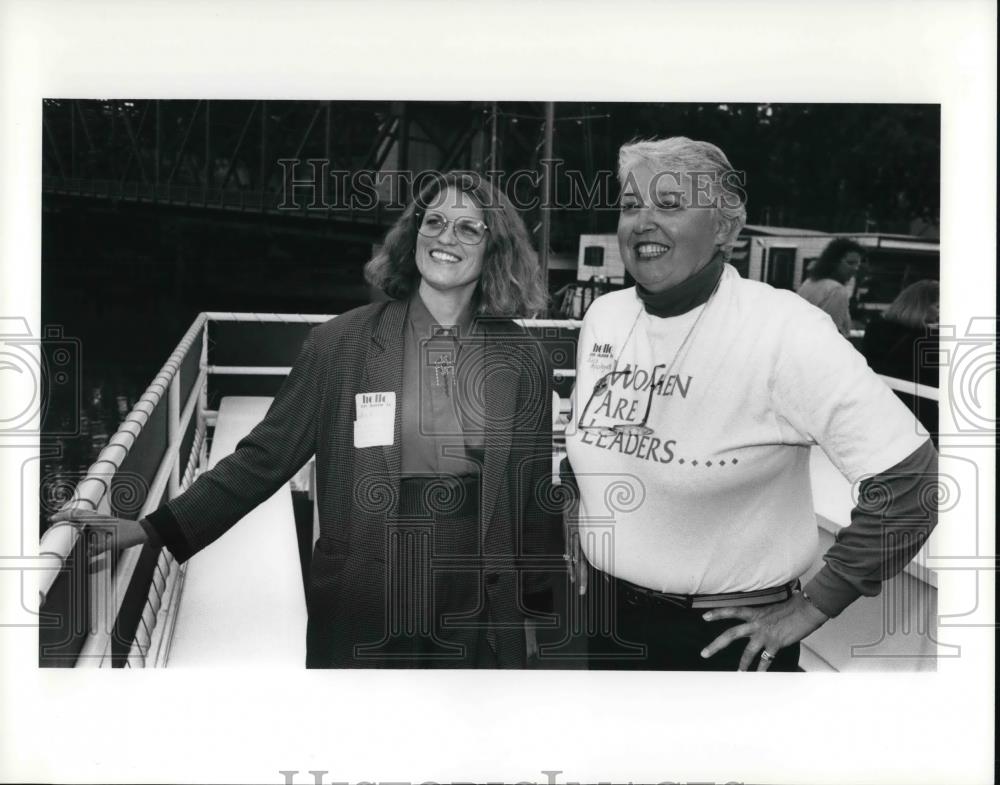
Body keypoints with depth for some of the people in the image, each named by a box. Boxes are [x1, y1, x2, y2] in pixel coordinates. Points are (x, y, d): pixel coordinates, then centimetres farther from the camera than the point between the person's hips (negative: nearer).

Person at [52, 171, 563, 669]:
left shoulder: (520, 358, 0)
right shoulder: (339, 343, -4)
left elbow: (534, 491, 6)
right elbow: (265, 457, -2)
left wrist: (541, 603, 9)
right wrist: (153, 530, -8)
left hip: (481, 618, 1)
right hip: (363, 617, -1)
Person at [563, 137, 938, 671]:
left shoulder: (782, 330, -20)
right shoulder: (603, 317, -1)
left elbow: (907, 477, -21)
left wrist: (813, 607, -15)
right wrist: (583, 545, 9)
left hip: (724, 636, -5)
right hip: (603, 618, 5)